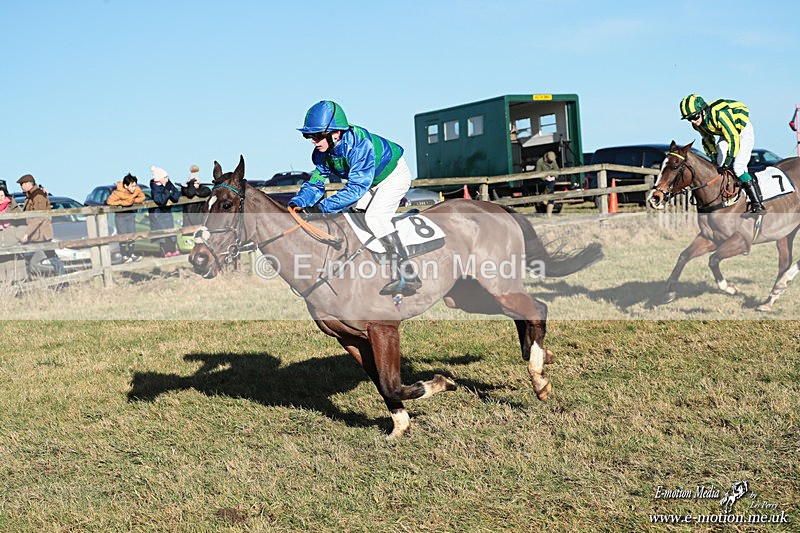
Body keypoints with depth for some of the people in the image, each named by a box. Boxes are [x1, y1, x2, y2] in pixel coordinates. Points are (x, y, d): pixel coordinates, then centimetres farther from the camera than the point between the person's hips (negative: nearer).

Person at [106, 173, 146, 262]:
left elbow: (142, 197, -1)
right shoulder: (118, 193, -30)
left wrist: (134, 200, -17)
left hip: (131, 214, 5)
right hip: (120, 215, -5)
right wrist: (121, 202, -25)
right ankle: (124, 256, 3)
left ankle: (132, 254, 20)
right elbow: (109, 201, -26)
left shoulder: (137, 189, -16)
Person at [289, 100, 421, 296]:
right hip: (372, 183, 9)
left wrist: (324, 207, -48)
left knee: (374, 217, -25)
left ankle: (409, 276, -23)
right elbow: (315, 183, -9)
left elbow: (357, 187, -43)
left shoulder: (360, 145, -40)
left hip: (395, 175, -9)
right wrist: (298, 202, -31)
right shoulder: (321, 153, -14)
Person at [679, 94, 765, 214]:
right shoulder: (697, 124, -13)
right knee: (719, 166, -1)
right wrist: (714, 159, 1)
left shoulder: (718, 115, -38)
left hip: (743, 131, -8)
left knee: (738, 167, -19)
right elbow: (708, 140, 4)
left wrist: (727, 163, -35)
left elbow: (733, 138, -36)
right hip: (726, 134, 8)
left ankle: (757, 204, -19)